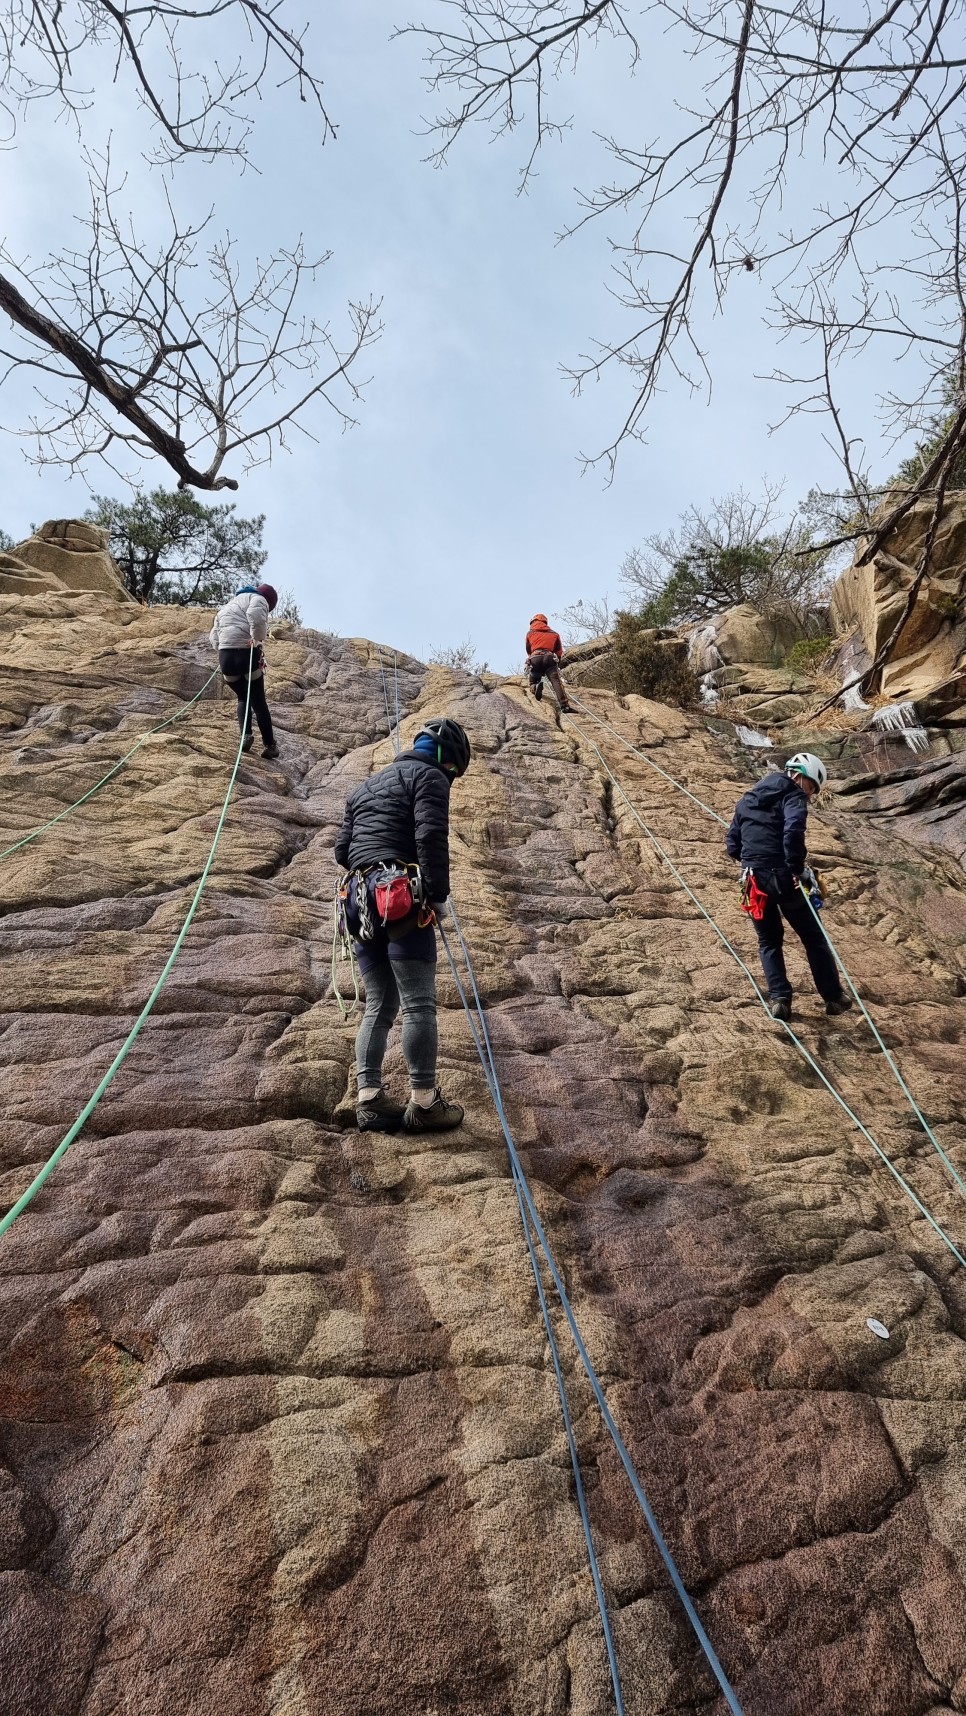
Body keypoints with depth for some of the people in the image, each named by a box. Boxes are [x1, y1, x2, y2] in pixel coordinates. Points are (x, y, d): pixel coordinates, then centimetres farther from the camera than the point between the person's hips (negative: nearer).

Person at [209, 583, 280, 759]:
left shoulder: (227, 606, 32)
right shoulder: (257, 599, 8)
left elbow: (214, 635, 26)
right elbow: (257, 617, -17)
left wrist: (223, 647, 18)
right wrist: (257, 639, -12)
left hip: (225, 656, 5)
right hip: (247, 653, -5)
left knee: (243, 698, 23)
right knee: (259, 702, 8)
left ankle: (246, 735, 3)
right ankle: (269, 745, 9)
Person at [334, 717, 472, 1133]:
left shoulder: (367, 785, 28)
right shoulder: (429, 776, 3)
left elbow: (341, 850, 23)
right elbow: (431, 837, -13)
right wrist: (438, 894, -10)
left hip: (361, 903, 8)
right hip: (403, 901, -8)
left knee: (379, 1007, 10)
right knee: (418, 1004, -5)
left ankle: (368, 1100, 7)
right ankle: (423, 1102, -2)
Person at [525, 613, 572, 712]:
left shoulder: (530, 633, 25)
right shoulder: (554, 633, 26)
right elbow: (559, 652, 22)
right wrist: (557, 665, 30)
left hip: (534, 659, 0)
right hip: (550, 658, 0)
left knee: (533, 682, 16)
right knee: (556, 681, -14)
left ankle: (536, 687, -22)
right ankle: (564, 706, -35)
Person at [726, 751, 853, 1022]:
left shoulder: (748, 799, 19)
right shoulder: (793, 794, -2)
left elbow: (732, 842, 19)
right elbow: (793, 829, -23)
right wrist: (796, 868, -19)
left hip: (754, 878, 5)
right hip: (782, 876, -5)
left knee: (768, 941, 16)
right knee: (813, 937, 11)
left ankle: (779, 998, 4)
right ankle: (833, 997, 18)